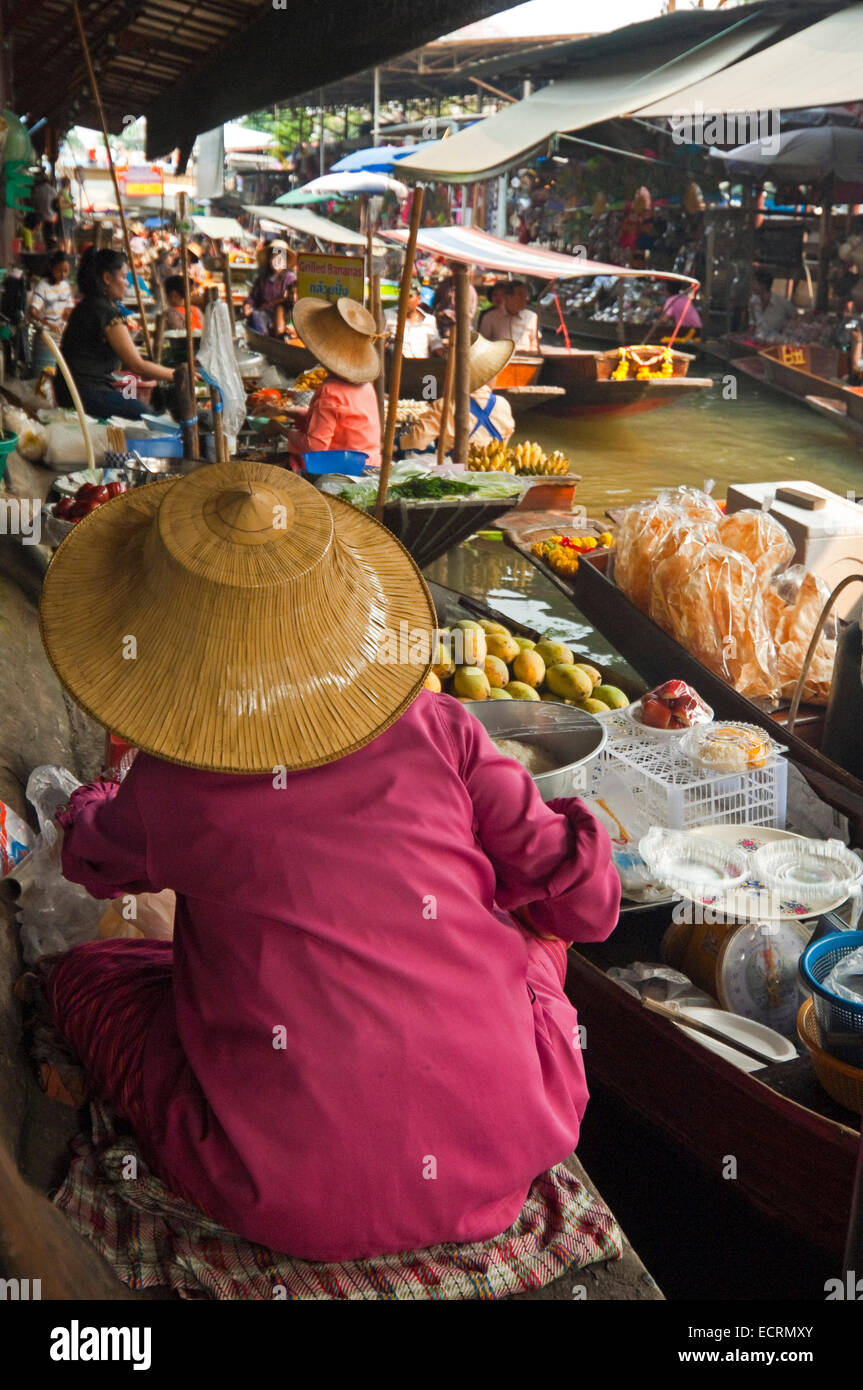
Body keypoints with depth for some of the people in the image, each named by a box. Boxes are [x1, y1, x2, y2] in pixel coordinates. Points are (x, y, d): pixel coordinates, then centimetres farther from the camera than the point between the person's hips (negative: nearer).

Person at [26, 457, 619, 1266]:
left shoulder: (171, 790, -7)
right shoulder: (434, 729, -6)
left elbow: (93, 861, 19)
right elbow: (585, 901, 2)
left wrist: (87, 805, 43)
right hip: (502, 1156, 1)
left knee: (72, 978, 19)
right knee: (531, 912, 24)